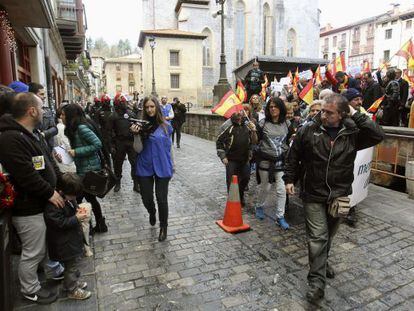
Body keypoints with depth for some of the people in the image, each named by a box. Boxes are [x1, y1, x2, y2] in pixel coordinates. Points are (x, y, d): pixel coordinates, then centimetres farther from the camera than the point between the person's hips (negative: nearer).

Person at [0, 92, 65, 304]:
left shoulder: (33, 133, 9)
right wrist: (50, 193, -18)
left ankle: (52, 272, 45)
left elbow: (49, 161, 16)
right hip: (29, 207, -10)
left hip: (41, 202, 10)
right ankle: (30, 290, 28)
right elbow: (26, 176, -28)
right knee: (32, 253, 8)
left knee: (46, 245, 25)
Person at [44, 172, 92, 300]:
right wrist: (76, 218, -25)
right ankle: (72, 290, 24)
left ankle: (74, 282, 43)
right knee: (71, 265, 6)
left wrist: (77, 209, -2)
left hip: (73, 238, 9)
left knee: (75, 262, 23)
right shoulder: (53, 205, -27)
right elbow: (60, 223, -27)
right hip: (65, 243, -9)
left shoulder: (68, 197, -1)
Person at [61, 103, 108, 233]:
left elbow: (98, 144, -23)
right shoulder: (73, 129, 10)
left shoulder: (81, 128, -18)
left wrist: (76, 152, -20)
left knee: (78, 198, -1)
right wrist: (71, 152, -5)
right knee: (90, 197, 17)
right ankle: (100, 225, 32)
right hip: (82, 169, 9)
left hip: (89, 169, -9)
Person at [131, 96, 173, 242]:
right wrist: (136, 135, -23)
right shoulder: (142, 125, -4)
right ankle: (152, 213, 45)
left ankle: (163, 227, 26)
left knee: (161, 199, 2)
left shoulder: (166, 126, -4)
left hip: (162, 168, -1)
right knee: (146, 198, 7)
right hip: (145, 168, 1)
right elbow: (138, 149, -9)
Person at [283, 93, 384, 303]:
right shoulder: (308, 130, -8)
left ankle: (322, 263, 45)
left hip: (339, 196, 3)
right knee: (317, 237, -3)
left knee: (329, 235, 21)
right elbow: (293, 157, 1)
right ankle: (317, 281, 6)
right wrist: (289, 179, 0)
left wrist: (356, 115, -17)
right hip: (314, 195, -2)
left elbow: (378, 135, -19)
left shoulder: (352, 133, -5)